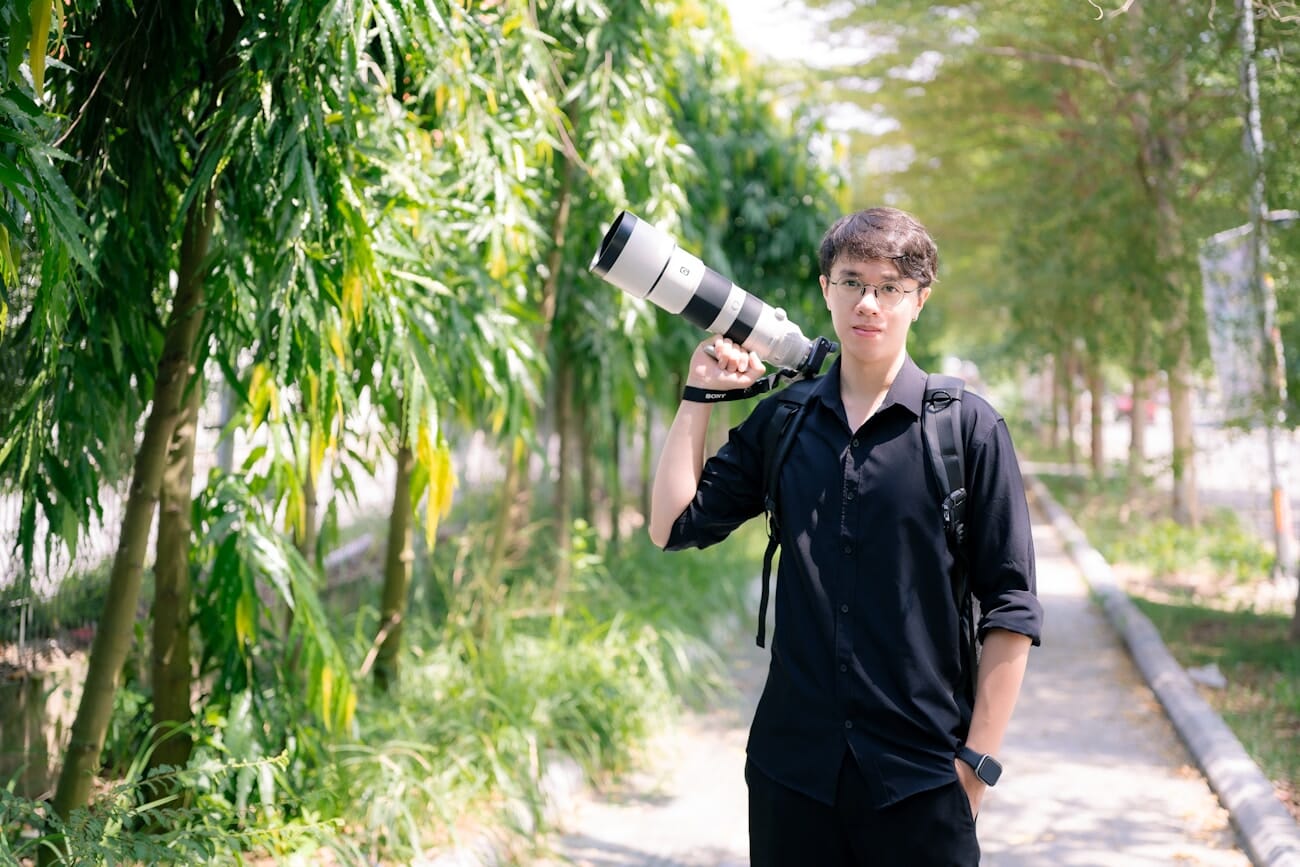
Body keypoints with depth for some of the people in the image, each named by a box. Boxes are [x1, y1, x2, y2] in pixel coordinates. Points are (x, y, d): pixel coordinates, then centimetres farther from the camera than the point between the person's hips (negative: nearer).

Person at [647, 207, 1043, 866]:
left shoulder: (968, 427, -3)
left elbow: (1009, 610, -3)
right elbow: (672, 527, 3)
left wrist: (977, 763, -7)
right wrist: (699, 396, 4)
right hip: (791, 770, 3)